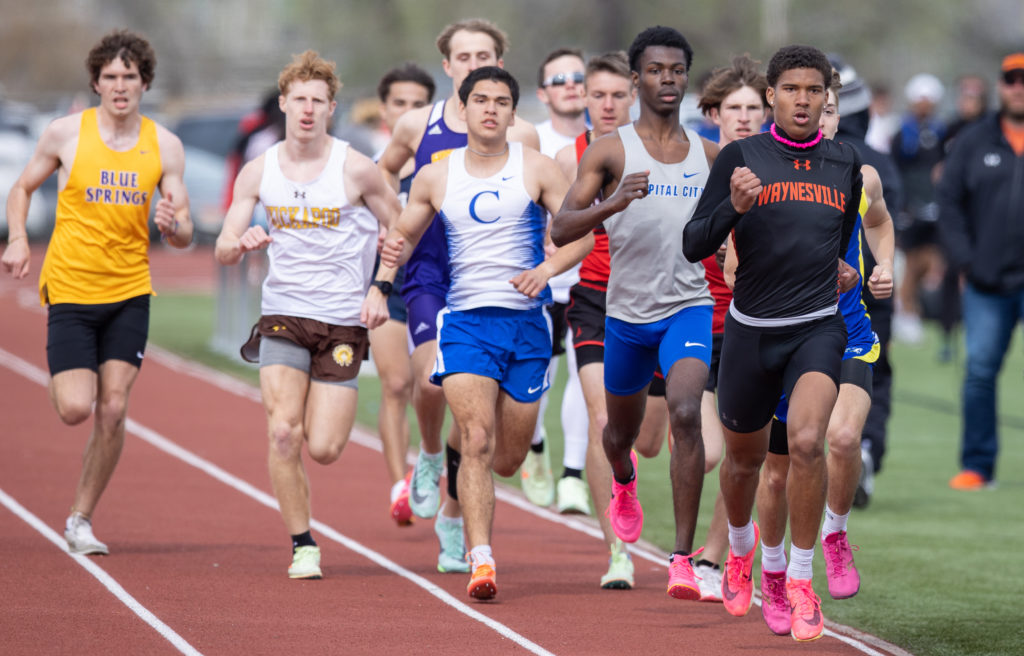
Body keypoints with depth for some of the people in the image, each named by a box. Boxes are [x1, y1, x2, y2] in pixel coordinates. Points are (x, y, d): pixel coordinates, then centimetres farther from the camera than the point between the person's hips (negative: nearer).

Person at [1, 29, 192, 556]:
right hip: (70, 290, -2)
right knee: (75, 409, -12)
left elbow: (184, 236, 3)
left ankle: (80, 520, 10)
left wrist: (171, 225, -21)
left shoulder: (165, 146, 0)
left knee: (113, 410, -6)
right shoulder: (66, 133, -4)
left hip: (129, 293, 2)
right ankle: (61, 383, 27)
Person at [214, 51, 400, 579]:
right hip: (283, 316, 1)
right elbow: (223, 251, 4)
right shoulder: (258, 172, 2)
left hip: (344, 322, -1)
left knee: (323, 450, -5)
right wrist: (242, 244, -19)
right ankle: (303, 546, -2)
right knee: (282, 431, -16)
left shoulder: (355, 169, -6)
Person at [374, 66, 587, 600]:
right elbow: (404, 235, 20)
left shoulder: (536, 170, 2)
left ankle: (457, 454, 44)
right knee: (478, 438, -19)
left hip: (526, 323, 1)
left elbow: (581, 234, 0)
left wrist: (547, 268, -18)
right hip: (465, 320, -1)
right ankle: (481, 561, -23)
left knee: (508, 460, 8)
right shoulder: (435, 178, 7)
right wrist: (388, 265, -3)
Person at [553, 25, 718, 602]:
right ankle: (624, 479, 59)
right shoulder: (611, 152, -6)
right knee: (623, 429, 19)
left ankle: (684, 559, -24)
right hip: (628, 311, 0)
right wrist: (614, 203, -31)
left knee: (686, 414, -24)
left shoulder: (710, 155, 3)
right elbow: (561, 231, -15)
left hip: (688, 306, 0)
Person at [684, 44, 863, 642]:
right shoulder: (741, 156, -4)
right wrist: (733, 207, -23)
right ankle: (741, 548, 48)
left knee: (807, 441, -24)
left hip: (818, 328, 0)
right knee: (744, 458, 15)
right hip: (751, 330, 0)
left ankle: (802, 581, -10)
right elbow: (693, 246, -9)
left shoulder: (846, 164, 5)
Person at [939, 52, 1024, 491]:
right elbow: (950, 203, 9)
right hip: (986, 283, 2)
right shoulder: (973, 142, 9)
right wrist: (964, 260, -2)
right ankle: (977, 466, 7)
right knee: (980, 371, -2)